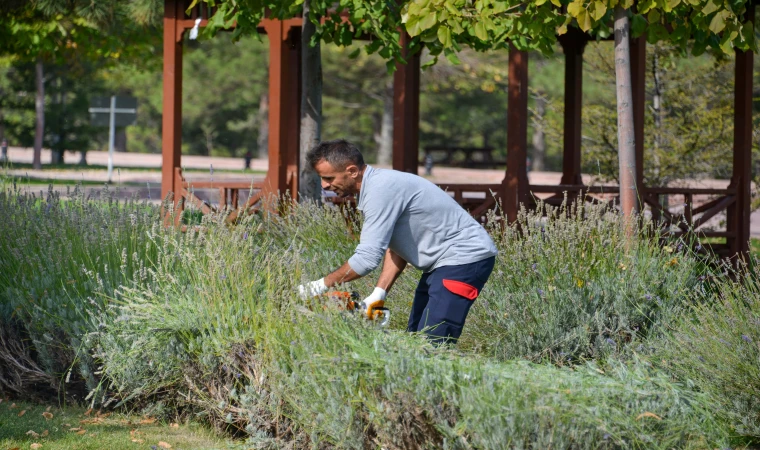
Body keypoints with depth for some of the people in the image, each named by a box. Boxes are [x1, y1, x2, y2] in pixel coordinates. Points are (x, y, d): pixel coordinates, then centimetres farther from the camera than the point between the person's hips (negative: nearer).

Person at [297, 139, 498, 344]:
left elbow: (367, 258, -25)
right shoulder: (375, 187, 10)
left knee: (433, 345, -18)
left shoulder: (381, 189, -22)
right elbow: (394, 248, 12)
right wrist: (379, 293, 2)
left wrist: (323, 284, -13)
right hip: (443, 261, 11)